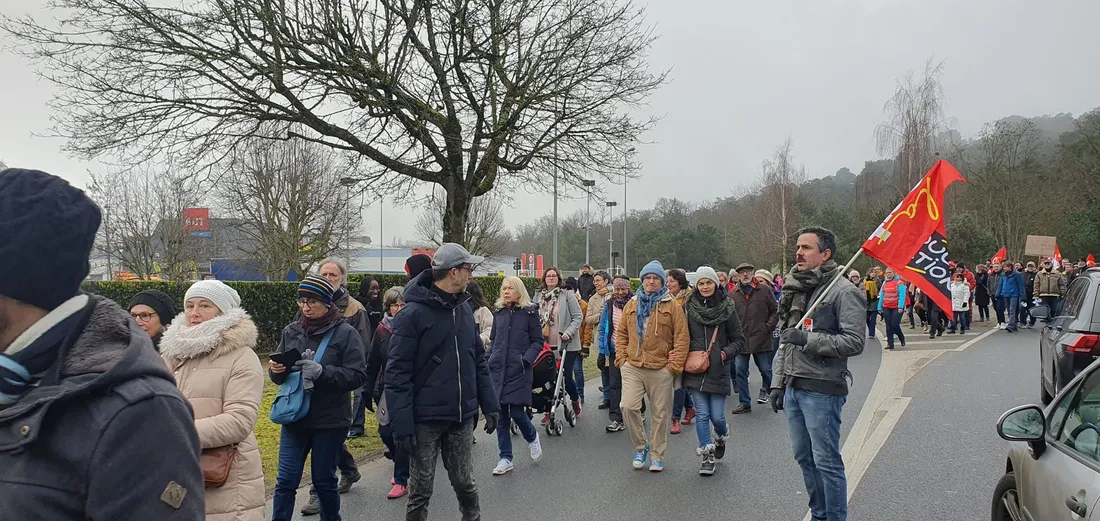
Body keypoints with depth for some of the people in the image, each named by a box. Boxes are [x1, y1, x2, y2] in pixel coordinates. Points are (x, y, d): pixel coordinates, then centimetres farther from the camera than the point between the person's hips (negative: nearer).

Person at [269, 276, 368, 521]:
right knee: (285, 481, 3)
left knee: (324, 481, 11)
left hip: (330, 421, -3)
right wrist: (276, 369, -12)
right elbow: (280, 375, 11)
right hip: (294, 418, 3)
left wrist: (322, 371, -25)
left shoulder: (346, 333, -8)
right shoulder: (292, 331, 4)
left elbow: (358, 376, -14)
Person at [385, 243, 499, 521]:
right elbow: (397, 373, -14)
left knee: (464, 482, 14)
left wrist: (490, 405, 8)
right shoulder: (413, 313, -13)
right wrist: (401, 423, -18)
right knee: (421, 490, 8)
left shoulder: (464, 309, 7)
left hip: (462, 417, 5)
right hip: (426, 419, -5)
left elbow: (478, 361, 12)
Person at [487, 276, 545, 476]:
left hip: (519, 371, -4)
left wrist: (527, 359, -15)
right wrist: (487, 361, 8)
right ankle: (506, 458, 15)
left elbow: (538, 341, -1)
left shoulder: (529, 312, -1)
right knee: (500, 415, 4)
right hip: (497, 370, 4)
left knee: (517, 412, -8)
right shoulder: (499, 313, 11)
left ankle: (532, 438, 25)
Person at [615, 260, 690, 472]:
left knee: (659, 415, 6)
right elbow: (621, 334, 14)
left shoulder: (672, 306, 0)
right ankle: (641, 446, 11)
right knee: (629, 406, -11)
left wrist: (675, 365, -8)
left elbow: (682, 338, -3)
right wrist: (621, 358, 3)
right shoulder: (631, 305, 10)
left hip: (661, 369, -2)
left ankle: (657, 456, 22)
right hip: (632, 367, 2)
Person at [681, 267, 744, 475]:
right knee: (702, 415, 1)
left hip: (718, 371, -1)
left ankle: (721, 437, 36)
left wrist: (724, 353, -11)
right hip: (695, 372, 1)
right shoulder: (689, 307, 2)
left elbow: (738, 340, 4)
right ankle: (707, 456, 14)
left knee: (717, 416, 2)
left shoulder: (727, 308, -1)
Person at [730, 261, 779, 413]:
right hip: (740, 340, 1)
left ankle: (765, 389, 41)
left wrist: (768, 327, -7)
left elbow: (775, 311, 4)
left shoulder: (765, 290, 0)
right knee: (740, 372, 3)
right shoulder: (732, 294, 3)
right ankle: (744, 403, 14)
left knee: (765, 369, 10)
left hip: (761, 339, -1)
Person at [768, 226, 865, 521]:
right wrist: (777, 384, 16)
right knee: (804, 457, 16)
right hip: (793, 387, 8)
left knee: (826, 461, -1)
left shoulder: (843, 292, -10)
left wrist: (808, 339, -20)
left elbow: (854, 342, -17)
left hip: (822, 389, -8)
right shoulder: (795, 290, 13)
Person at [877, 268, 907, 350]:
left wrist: (900, 307, -21)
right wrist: (880, 307, 10)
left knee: (895, 325, -8)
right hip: (886, 308, 5)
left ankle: (902, 338, 20)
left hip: (896, 307, -5)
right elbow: (881, 296, 15)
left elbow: (902, 296, -13)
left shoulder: (899, 282, -6)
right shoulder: (884, 283, 12)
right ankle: (890, 343, 7)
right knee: (888, 326, 3)